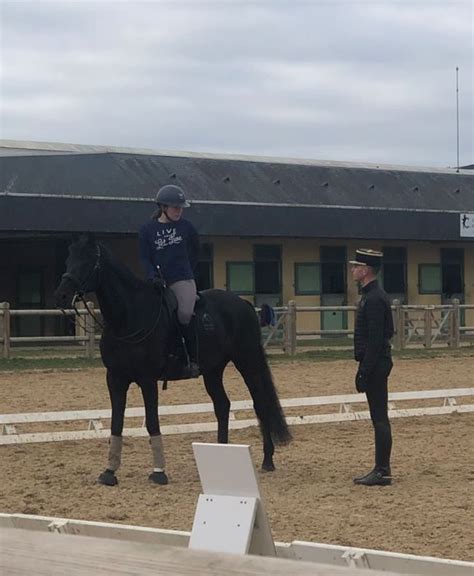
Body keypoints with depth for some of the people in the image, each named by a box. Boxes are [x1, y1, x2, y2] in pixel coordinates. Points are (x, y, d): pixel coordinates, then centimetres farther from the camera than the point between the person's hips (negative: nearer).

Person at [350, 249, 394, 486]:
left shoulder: (375, 299, -17)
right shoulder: (370, 296, 15)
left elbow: (375, 341, -21)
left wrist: (365, 373, -21)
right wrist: (363, 370, 20)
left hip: (375, 365, -10)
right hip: (373, 365, 10)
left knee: (380, 418, -6)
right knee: (379, 418, 13)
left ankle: (383, 472, -3)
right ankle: (380, 469, 18)